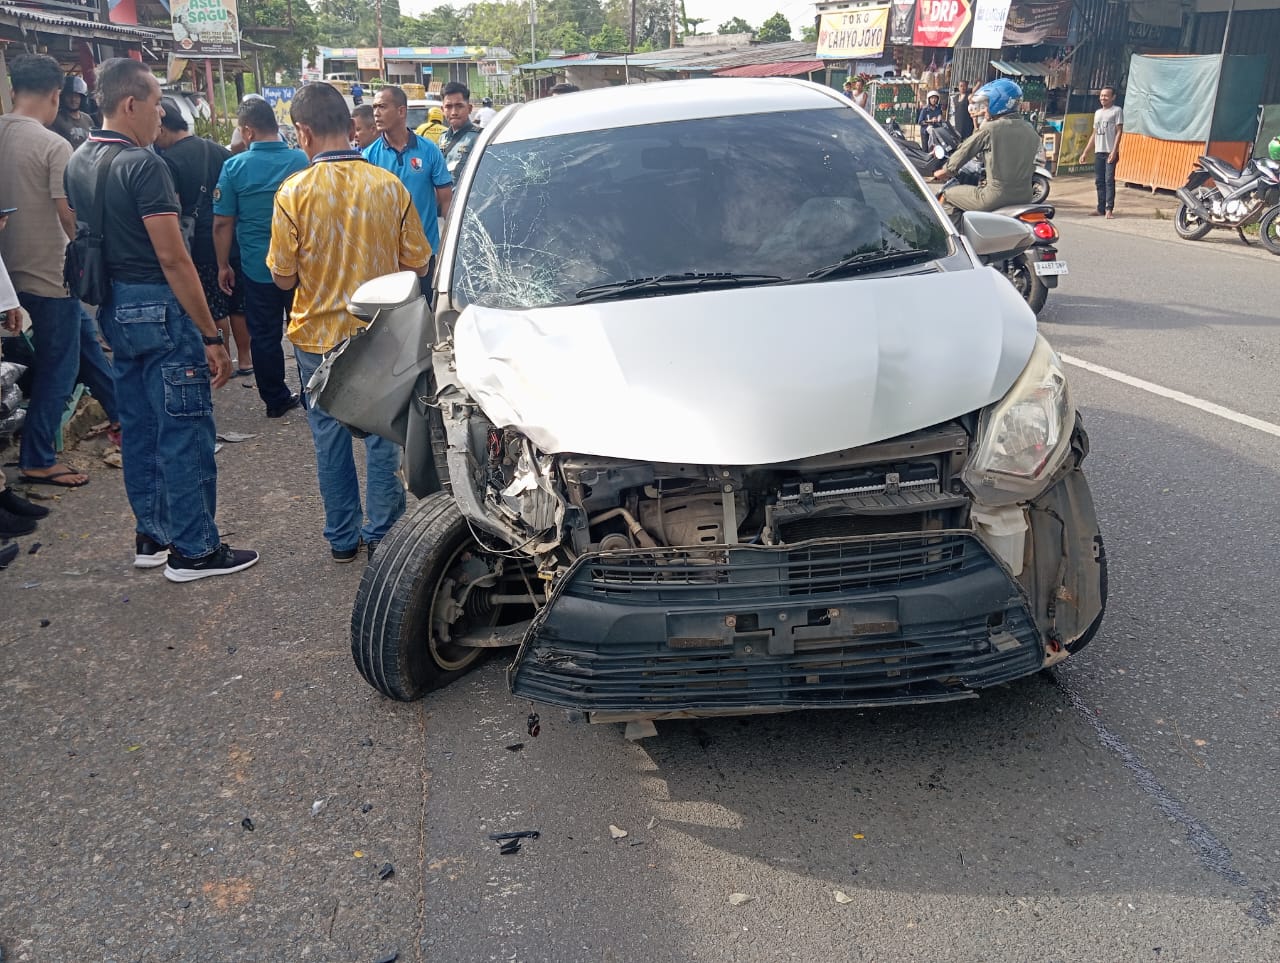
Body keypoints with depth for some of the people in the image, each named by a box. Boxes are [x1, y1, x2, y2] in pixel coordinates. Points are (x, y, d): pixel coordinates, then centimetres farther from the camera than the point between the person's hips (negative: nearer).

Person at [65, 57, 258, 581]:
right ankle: (194, 550, 5)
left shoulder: (78, 163, 10)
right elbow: (173, 258, -21)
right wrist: (211, 335, -19)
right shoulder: (143, 165, -17)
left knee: (138, 425, 16)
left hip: (116, 309, 9)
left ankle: (151, 535, 27)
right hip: (160, 308, -9)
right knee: (184, 430, -2)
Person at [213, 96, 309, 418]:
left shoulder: (235, 166, -8)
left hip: (257, 268, -1)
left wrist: (224, 265, 6)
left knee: (265, 336, 10)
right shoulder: (303, 160, -4)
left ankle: (276, 400, 17)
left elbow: (223, 223, -5)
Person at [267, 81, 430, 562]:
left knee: (330, 434, 13)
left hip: (318, 336, -1)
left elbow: (284, 278, -8)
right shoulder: (390, 185, -8)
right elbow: (417, 265, -2)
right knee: (382, 431, 14)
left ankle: (343, 536, 23)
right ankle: (380, 532, 21)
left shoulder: (294, 191, -13)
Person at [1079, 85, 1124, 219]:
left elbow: (1119, 132, -7)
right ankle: (1101, 208, 9)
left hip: (1110, 152, -6)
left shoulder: (1117, 111, -1)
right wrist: (1085, 152, 16)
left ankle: (1109, 209, -10)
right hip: (1098, 152, 6)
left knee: (1109, 180, -9)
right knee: (1099, 181, 5)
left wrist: (1114, 151, -17)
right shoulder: (1097, 113, 19)